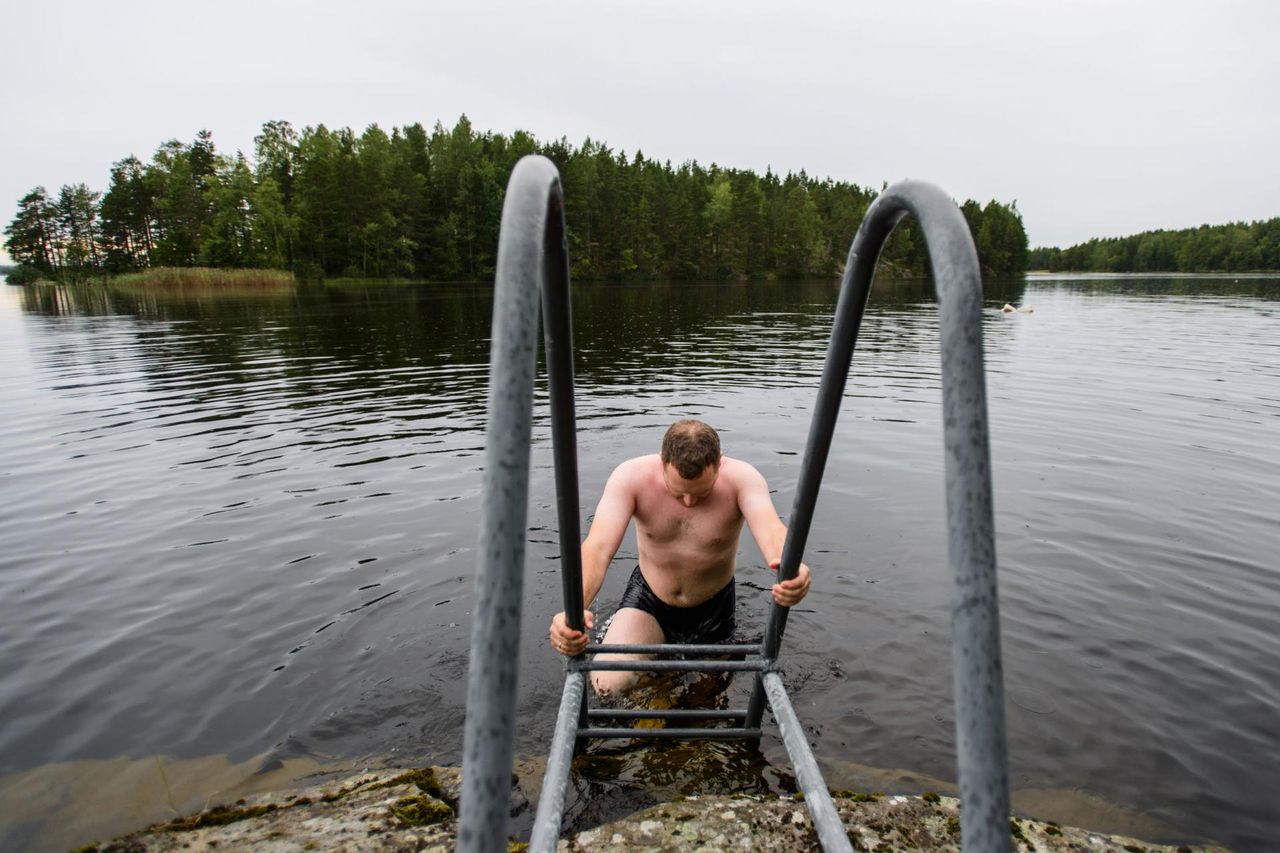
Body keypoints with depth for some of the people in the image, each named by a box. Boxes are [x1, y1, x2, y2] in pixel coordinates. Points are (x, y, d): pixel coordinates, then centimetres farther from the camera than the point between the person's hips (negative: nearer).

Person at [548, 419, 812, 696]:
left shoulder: (742, 478, -27)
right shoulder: (631, 476, -27)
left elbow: (771, 530, -45)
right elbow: (598, 546, -38)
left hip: (712, 608, 1)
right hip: (647, 600, 0)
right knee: (608, 683, -18)